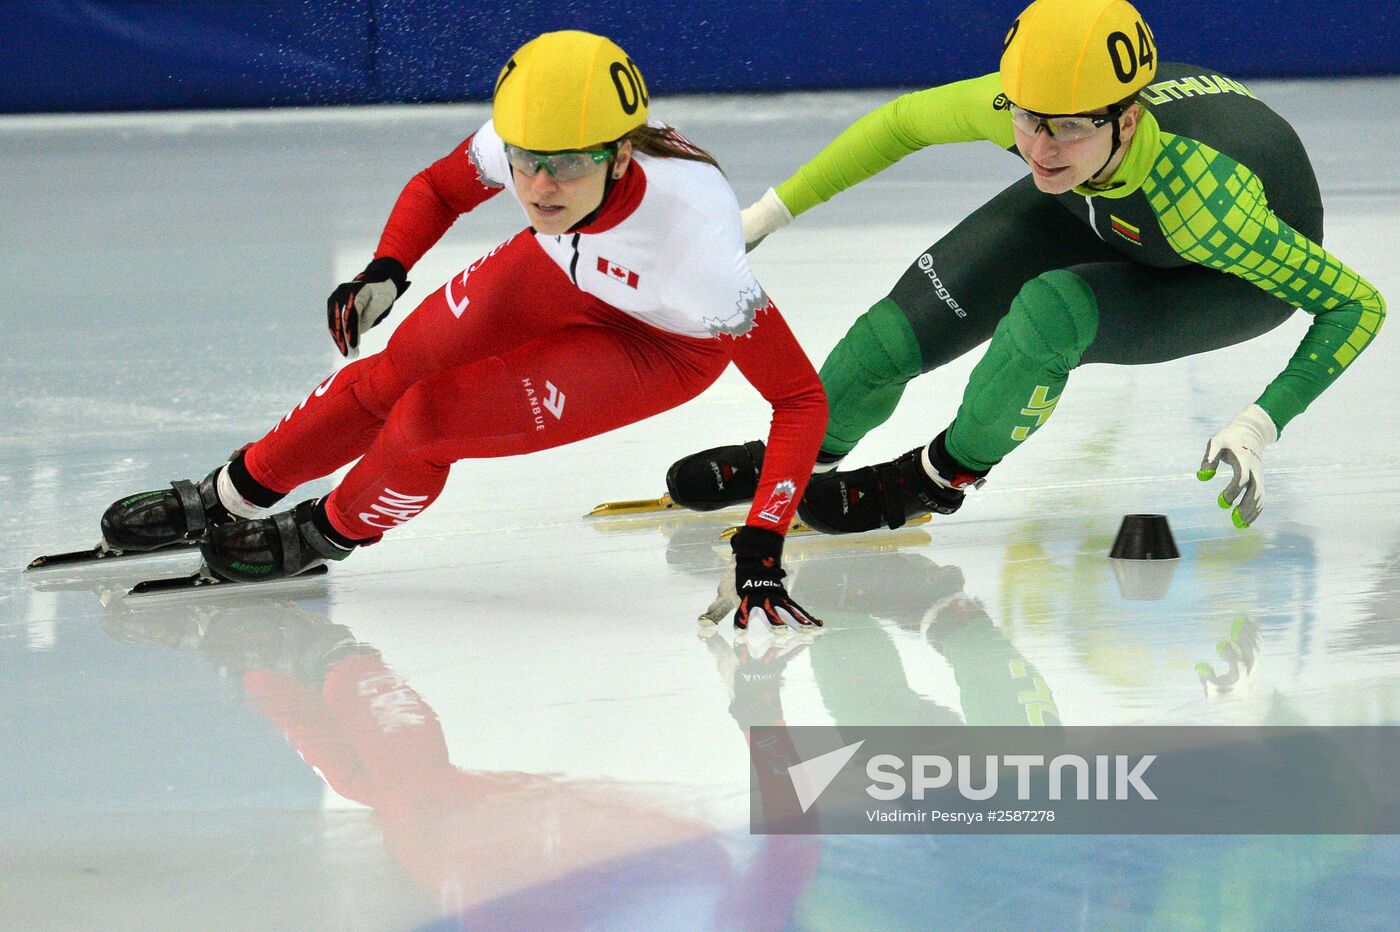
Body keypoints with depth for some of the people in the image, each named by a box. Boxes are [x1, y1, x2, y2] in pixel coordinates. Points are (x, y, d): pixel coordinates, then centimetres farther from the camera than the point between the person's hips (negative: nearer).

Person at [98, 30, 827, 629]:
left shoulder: (693, 237, -43)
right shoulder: (519, 137, -31)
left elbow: (802, 398, -35)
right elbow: (437, 188, -6)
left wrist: (761, 540, -42)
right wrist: (385, 272, -23)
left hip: (662, 345, -4)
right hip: (562, 271, 4)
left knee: (429, 420, -14)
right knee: (391, 379, 6)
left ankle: (334, 531, 17)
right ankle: (226, 498, 32)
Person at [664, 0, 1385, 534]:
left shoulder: (1202, 198, -44)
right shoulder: (1021, 103, -33)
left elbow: (1358, 303, -33)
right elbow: (904, 121, -11)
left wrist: (1260, 424, -41)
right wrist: (771, 211, -6)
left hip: (1249, 266, -4)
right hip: (1102, 212, 4)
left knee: (1051, 314, -31)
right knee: (906, 327, -6)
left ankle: (941, 477, -2)